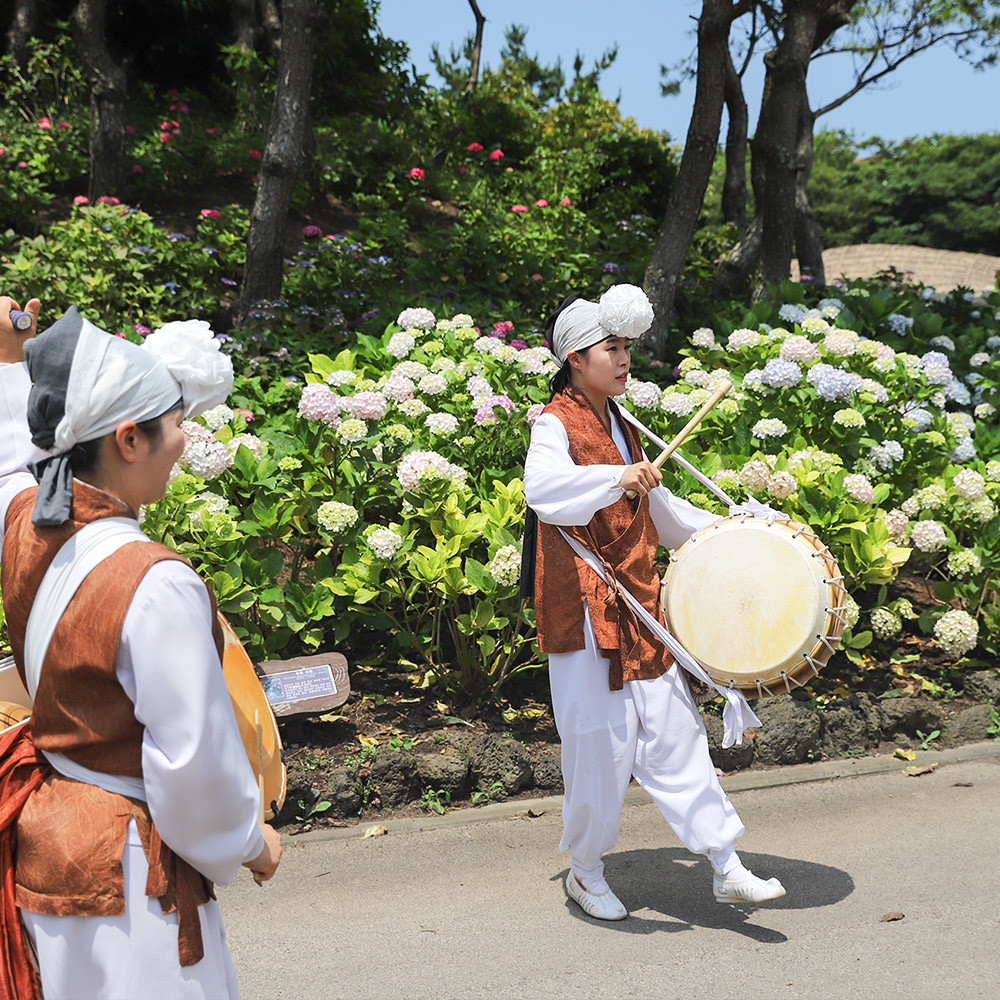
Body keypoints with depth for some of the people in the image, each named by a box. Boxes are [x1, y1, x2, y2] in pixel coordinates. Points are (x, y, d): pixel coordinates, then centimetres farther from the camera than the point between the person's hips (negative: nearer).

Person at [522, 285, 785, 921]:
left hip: (639, 606, 7)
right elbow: (543, 487, -32)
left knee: (674, 731, 6)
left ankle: (726, 866, 11)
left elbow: (653, 505, 29)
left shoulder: (620, 427, 16)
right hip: (584, 611, -7)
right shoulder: (556, 424, -9)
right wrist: (617, 478, -40)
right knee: (599, 745, 1)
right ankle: (586, 872, 21)